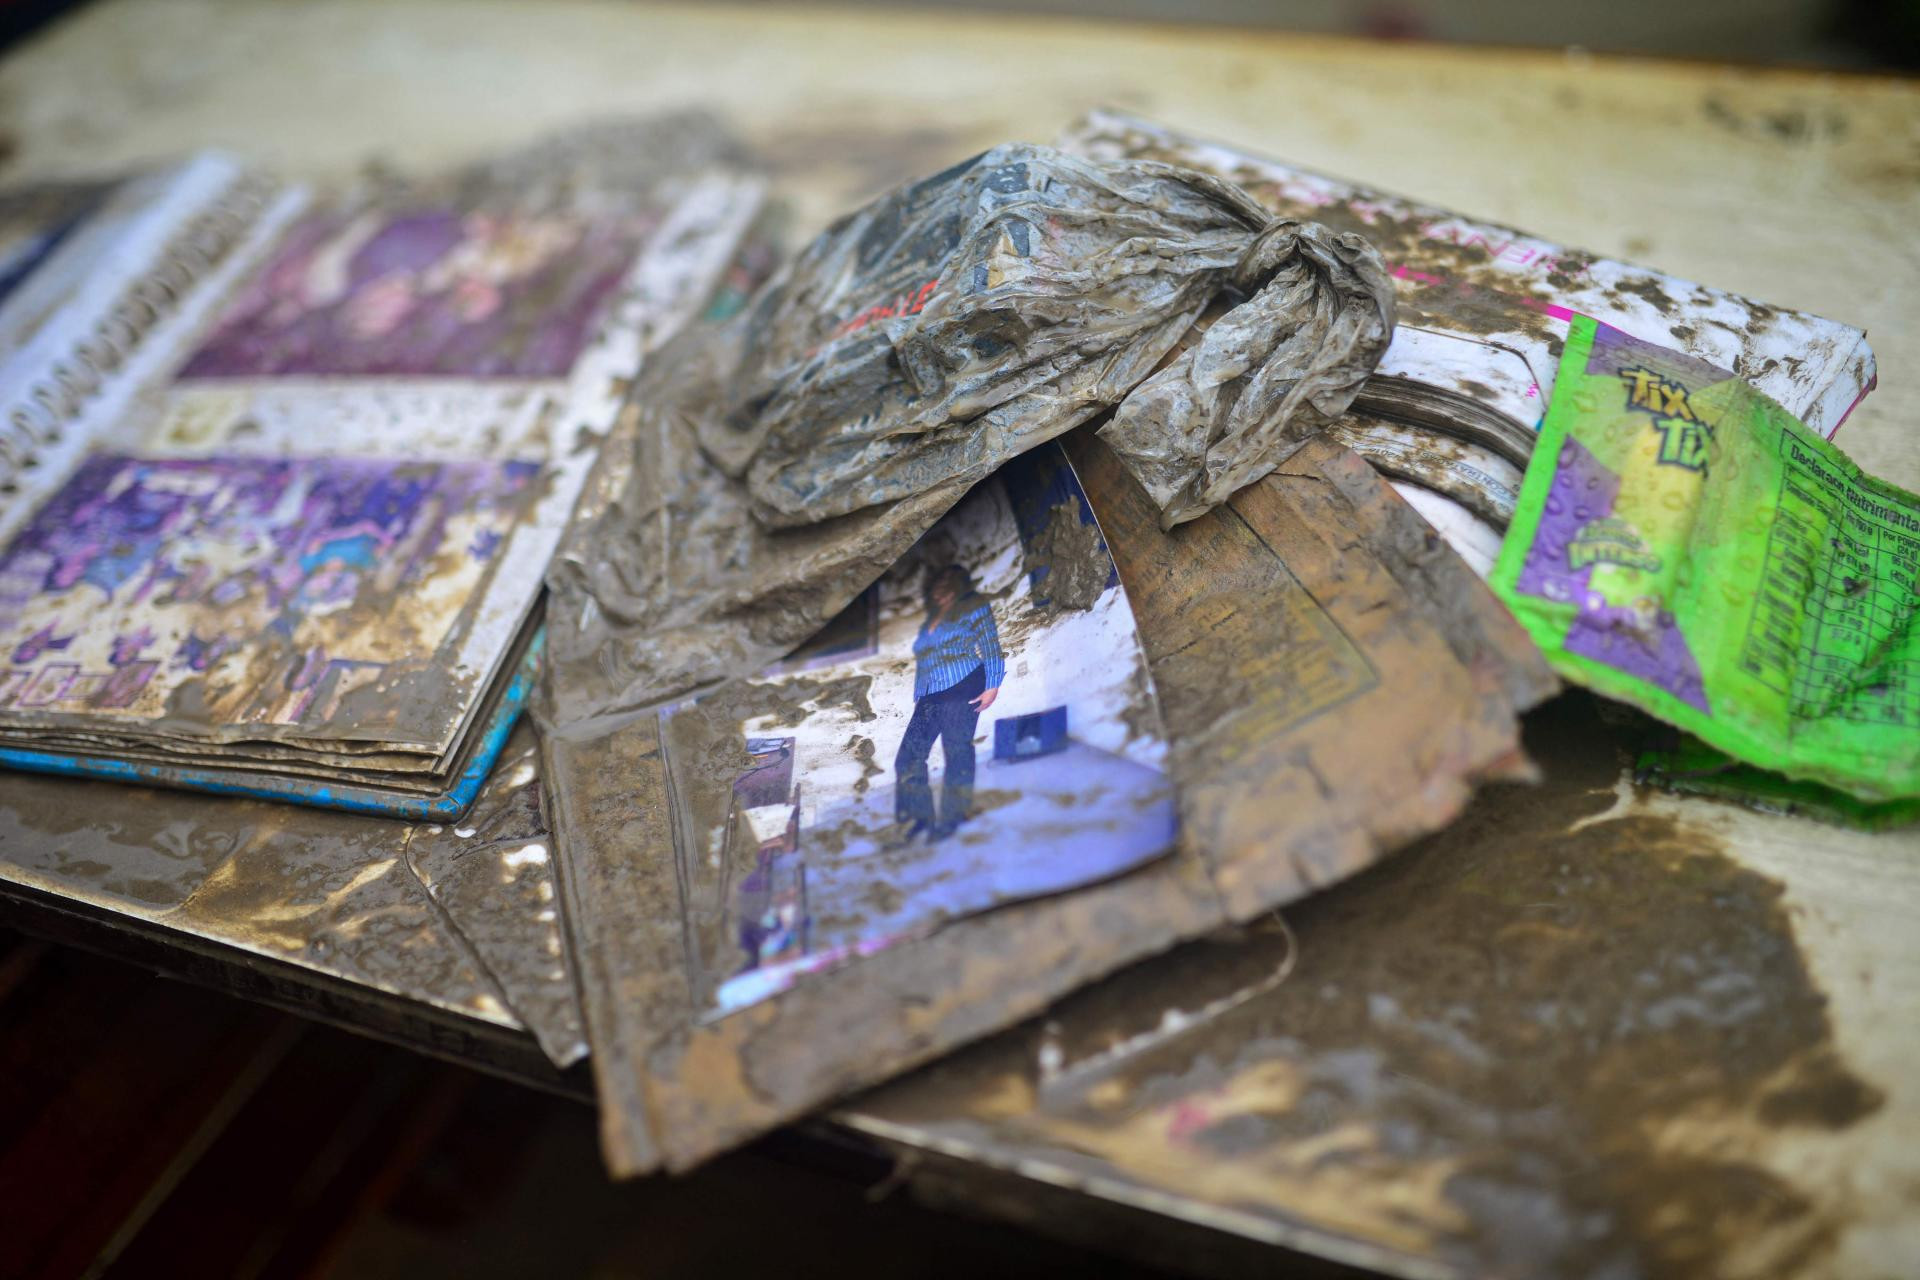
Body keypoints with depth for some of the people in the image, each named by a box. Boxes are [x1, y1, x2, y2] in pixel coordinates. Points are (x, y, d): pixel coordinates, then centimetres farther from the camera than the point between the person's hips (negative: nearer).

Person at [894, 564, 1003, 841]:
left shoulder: (973, 607, 5)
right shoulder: (929, 622, 26)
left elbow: (990, 647, -3)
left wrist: (992, 685, -12)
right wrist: (918, 698, 21)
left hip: (962, 690, -7)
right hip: (930, 698, 7)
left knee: (956, 752, -7)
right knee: (909, 755, -2)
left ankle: (952, 818, -1)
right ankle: (920, 815, 3)